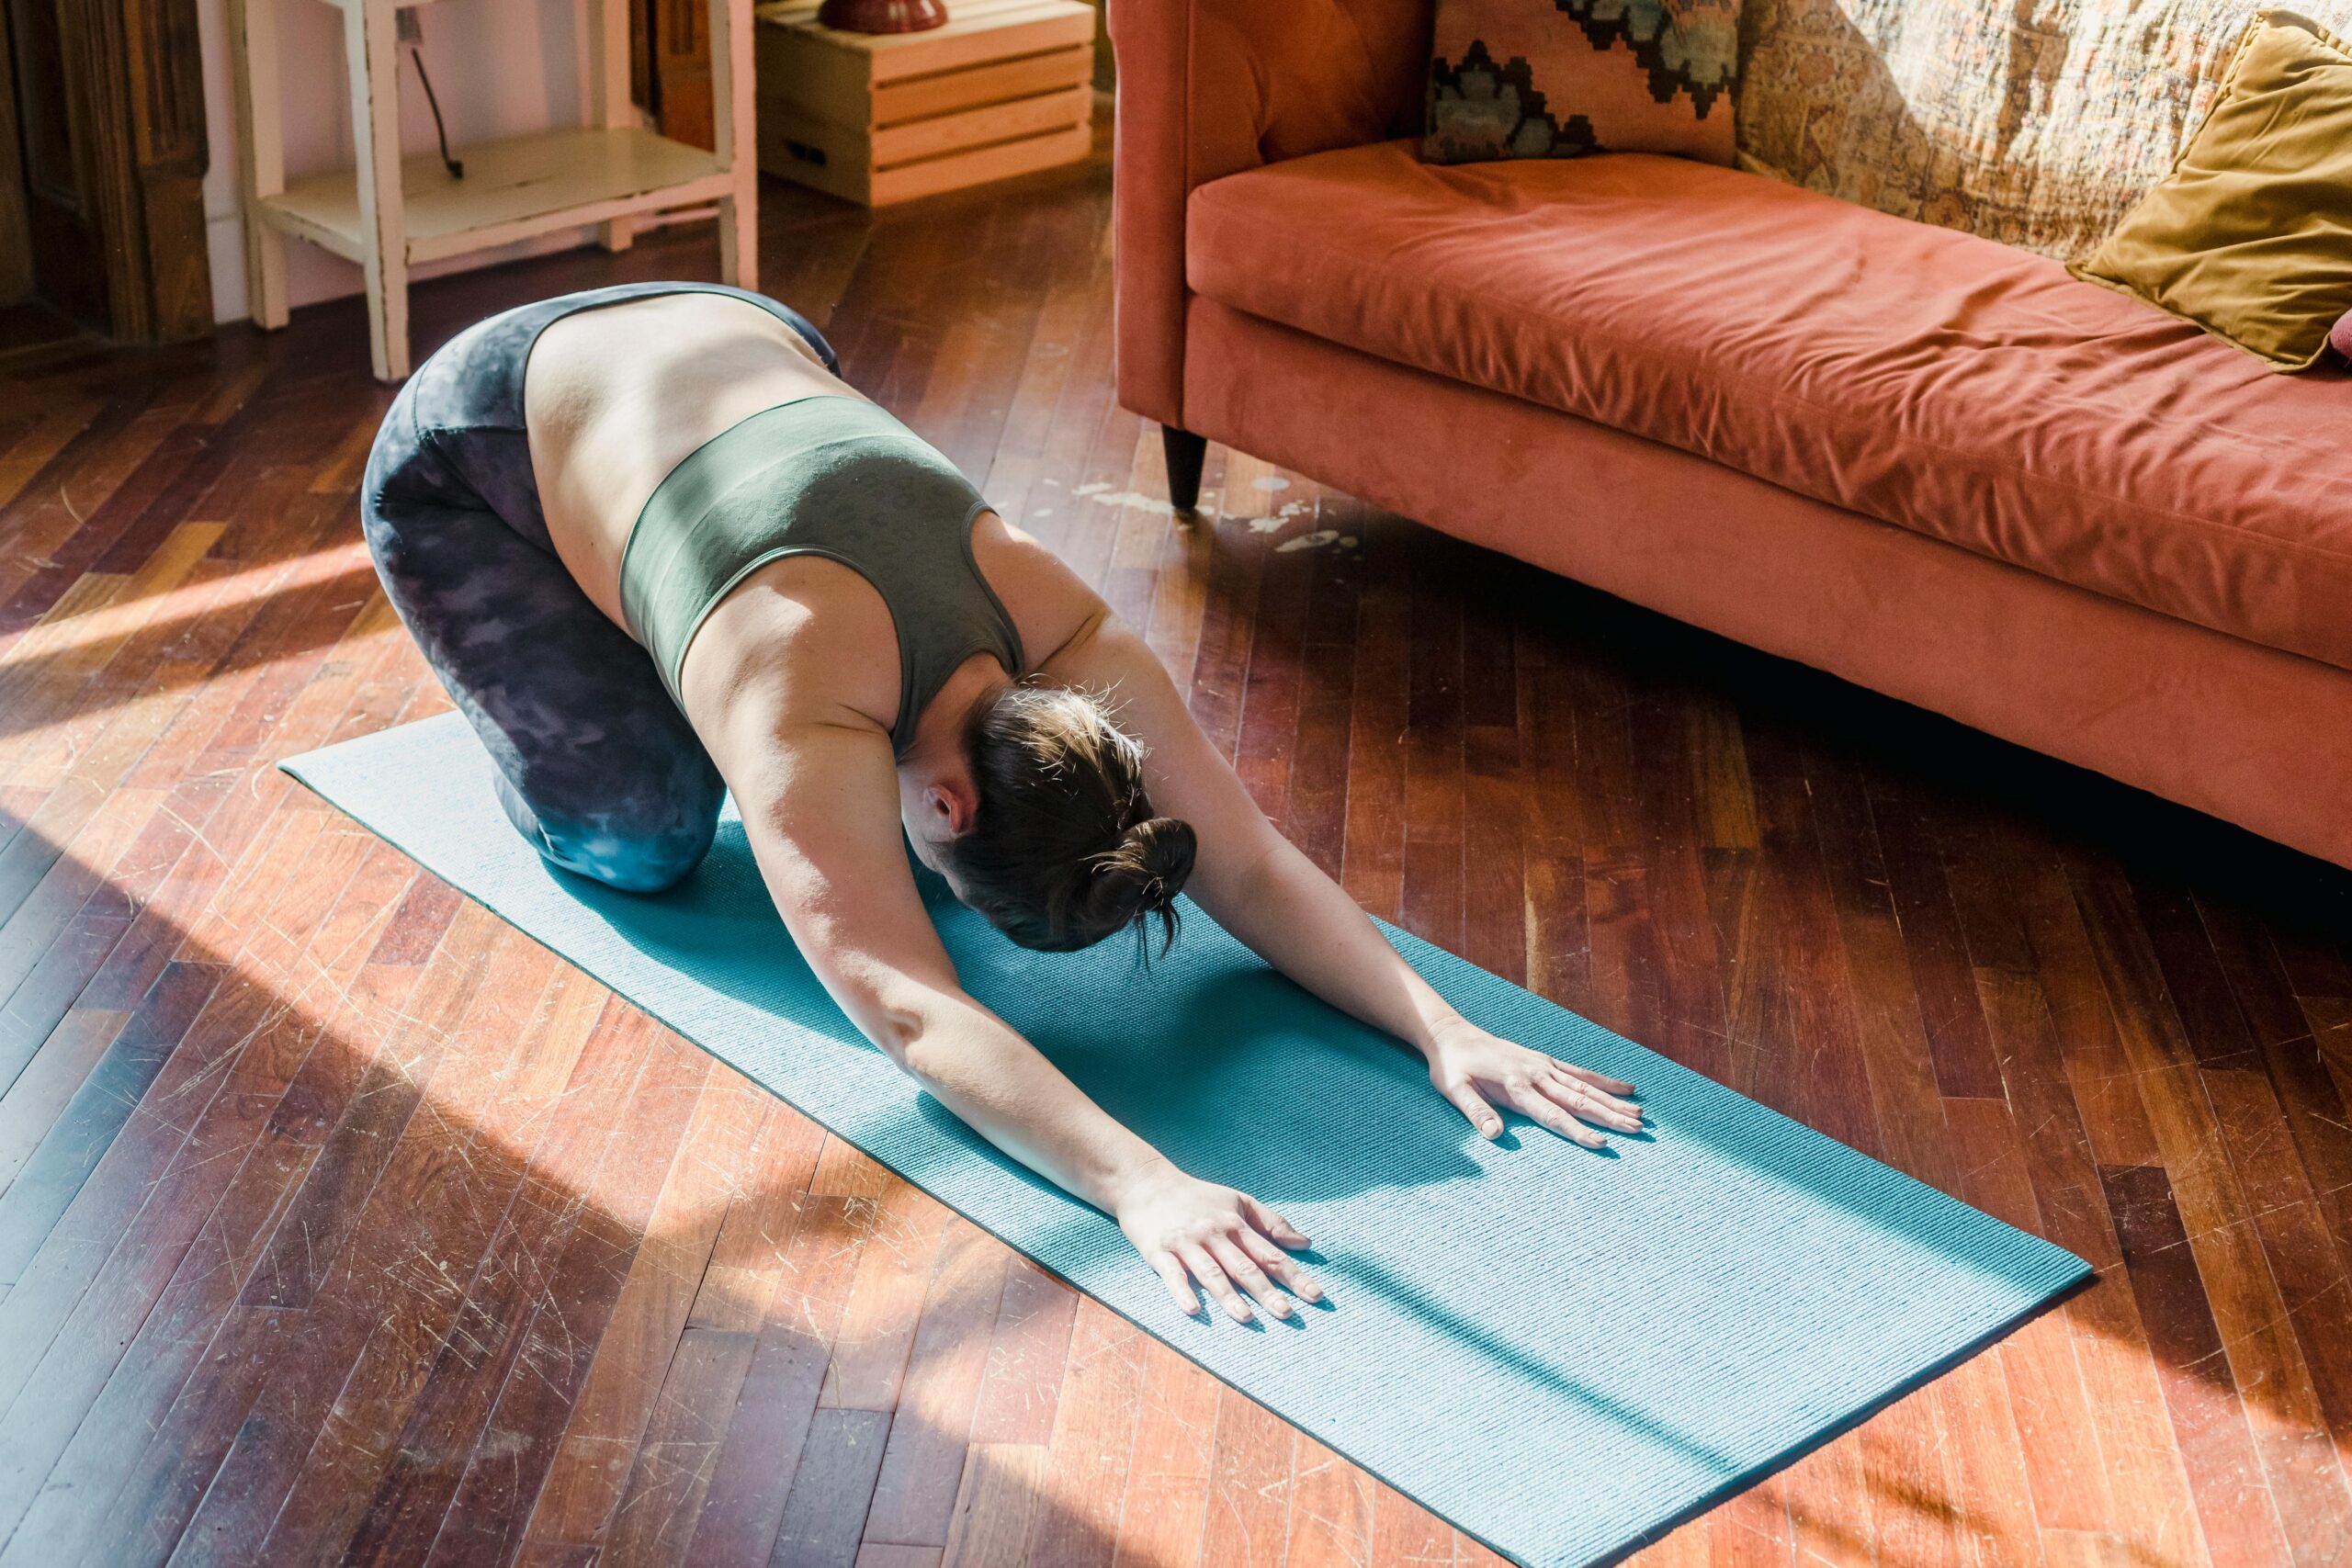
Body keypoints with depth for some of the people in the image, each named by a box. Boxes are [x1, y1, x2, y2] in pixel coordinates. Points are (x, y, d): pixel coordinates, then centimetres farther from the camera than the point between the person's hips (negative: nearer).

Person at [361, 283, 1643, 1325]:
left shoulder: (1064, 637, -26)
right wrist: (1142, 1186, -60)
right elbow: (910, 1009, -49)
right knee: (639, 833, -11)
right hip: (468, 456, -5)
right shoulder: (805, 717, -42)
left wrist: (1445, 1031, -33)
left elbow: (1249, 862, -22)